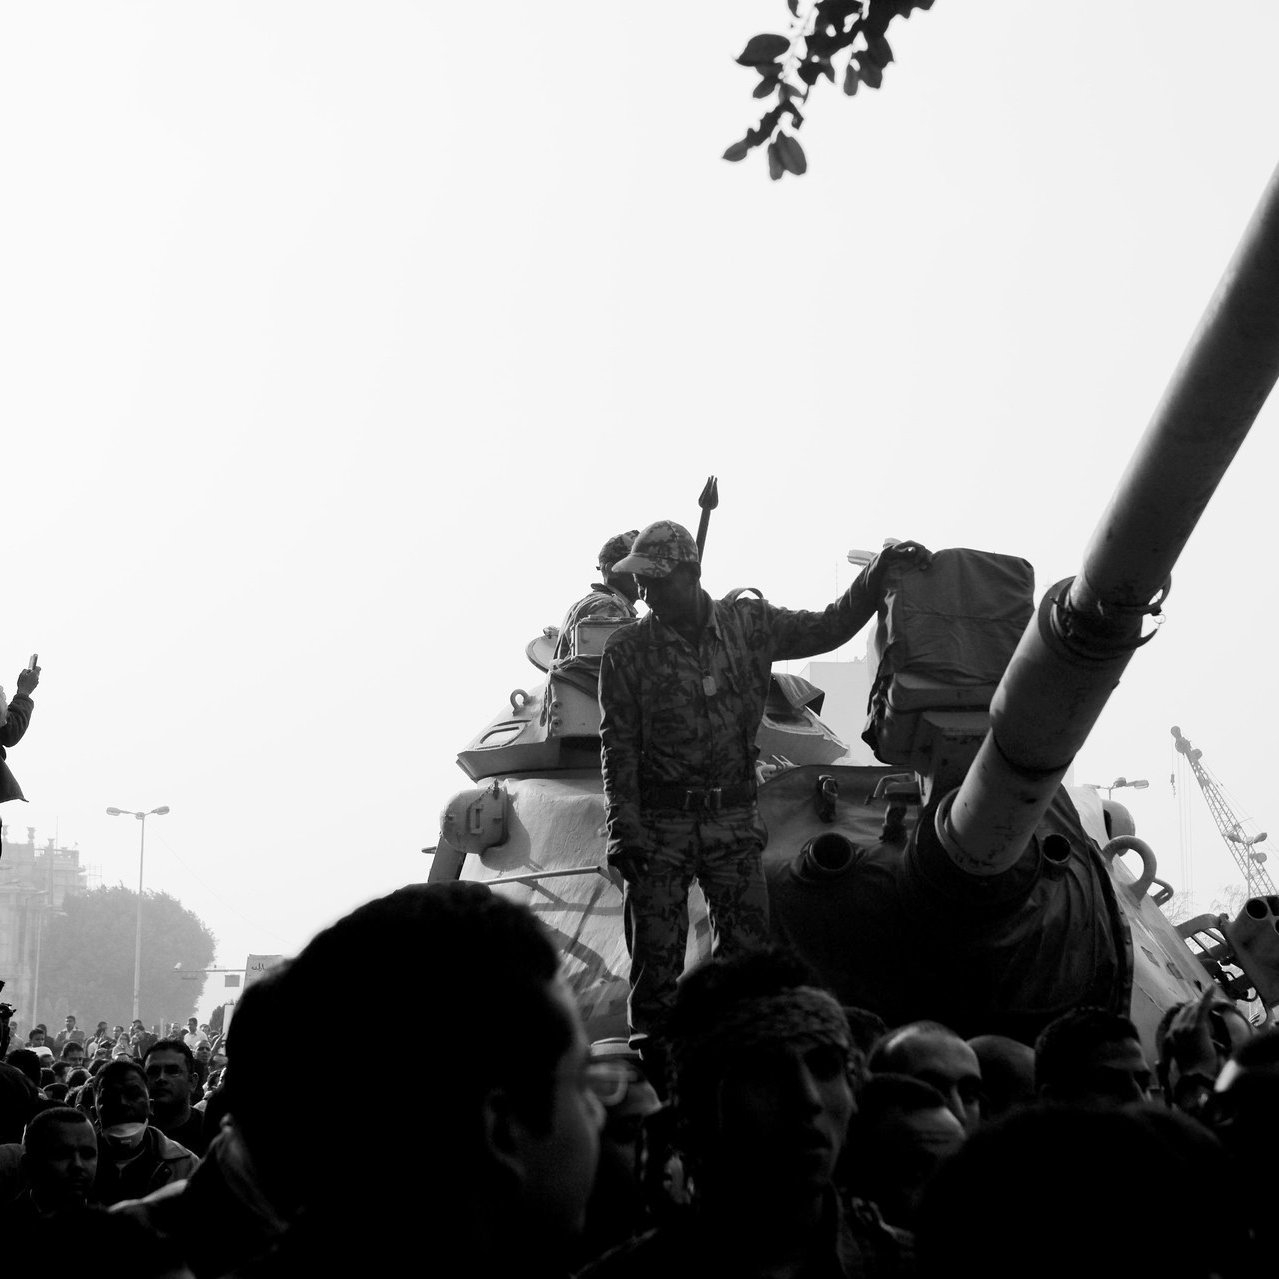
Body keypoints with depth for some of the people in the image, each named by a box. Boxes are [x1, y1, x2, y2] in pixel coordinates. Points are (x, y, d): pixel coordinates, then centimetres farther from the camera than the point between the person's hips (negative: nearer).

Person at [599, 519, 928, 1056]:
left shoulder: (748, 624, 4)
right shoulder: (627, 650, -2)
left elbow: (827, 628, 13)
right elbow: (618, 745, -2)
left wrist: (878, 572, 2)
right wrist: (624, 827, -10)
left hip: (733, 817, 2)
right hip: (659, 822, -2)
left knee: (746, 949, 0)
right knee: (656, 955, -2)